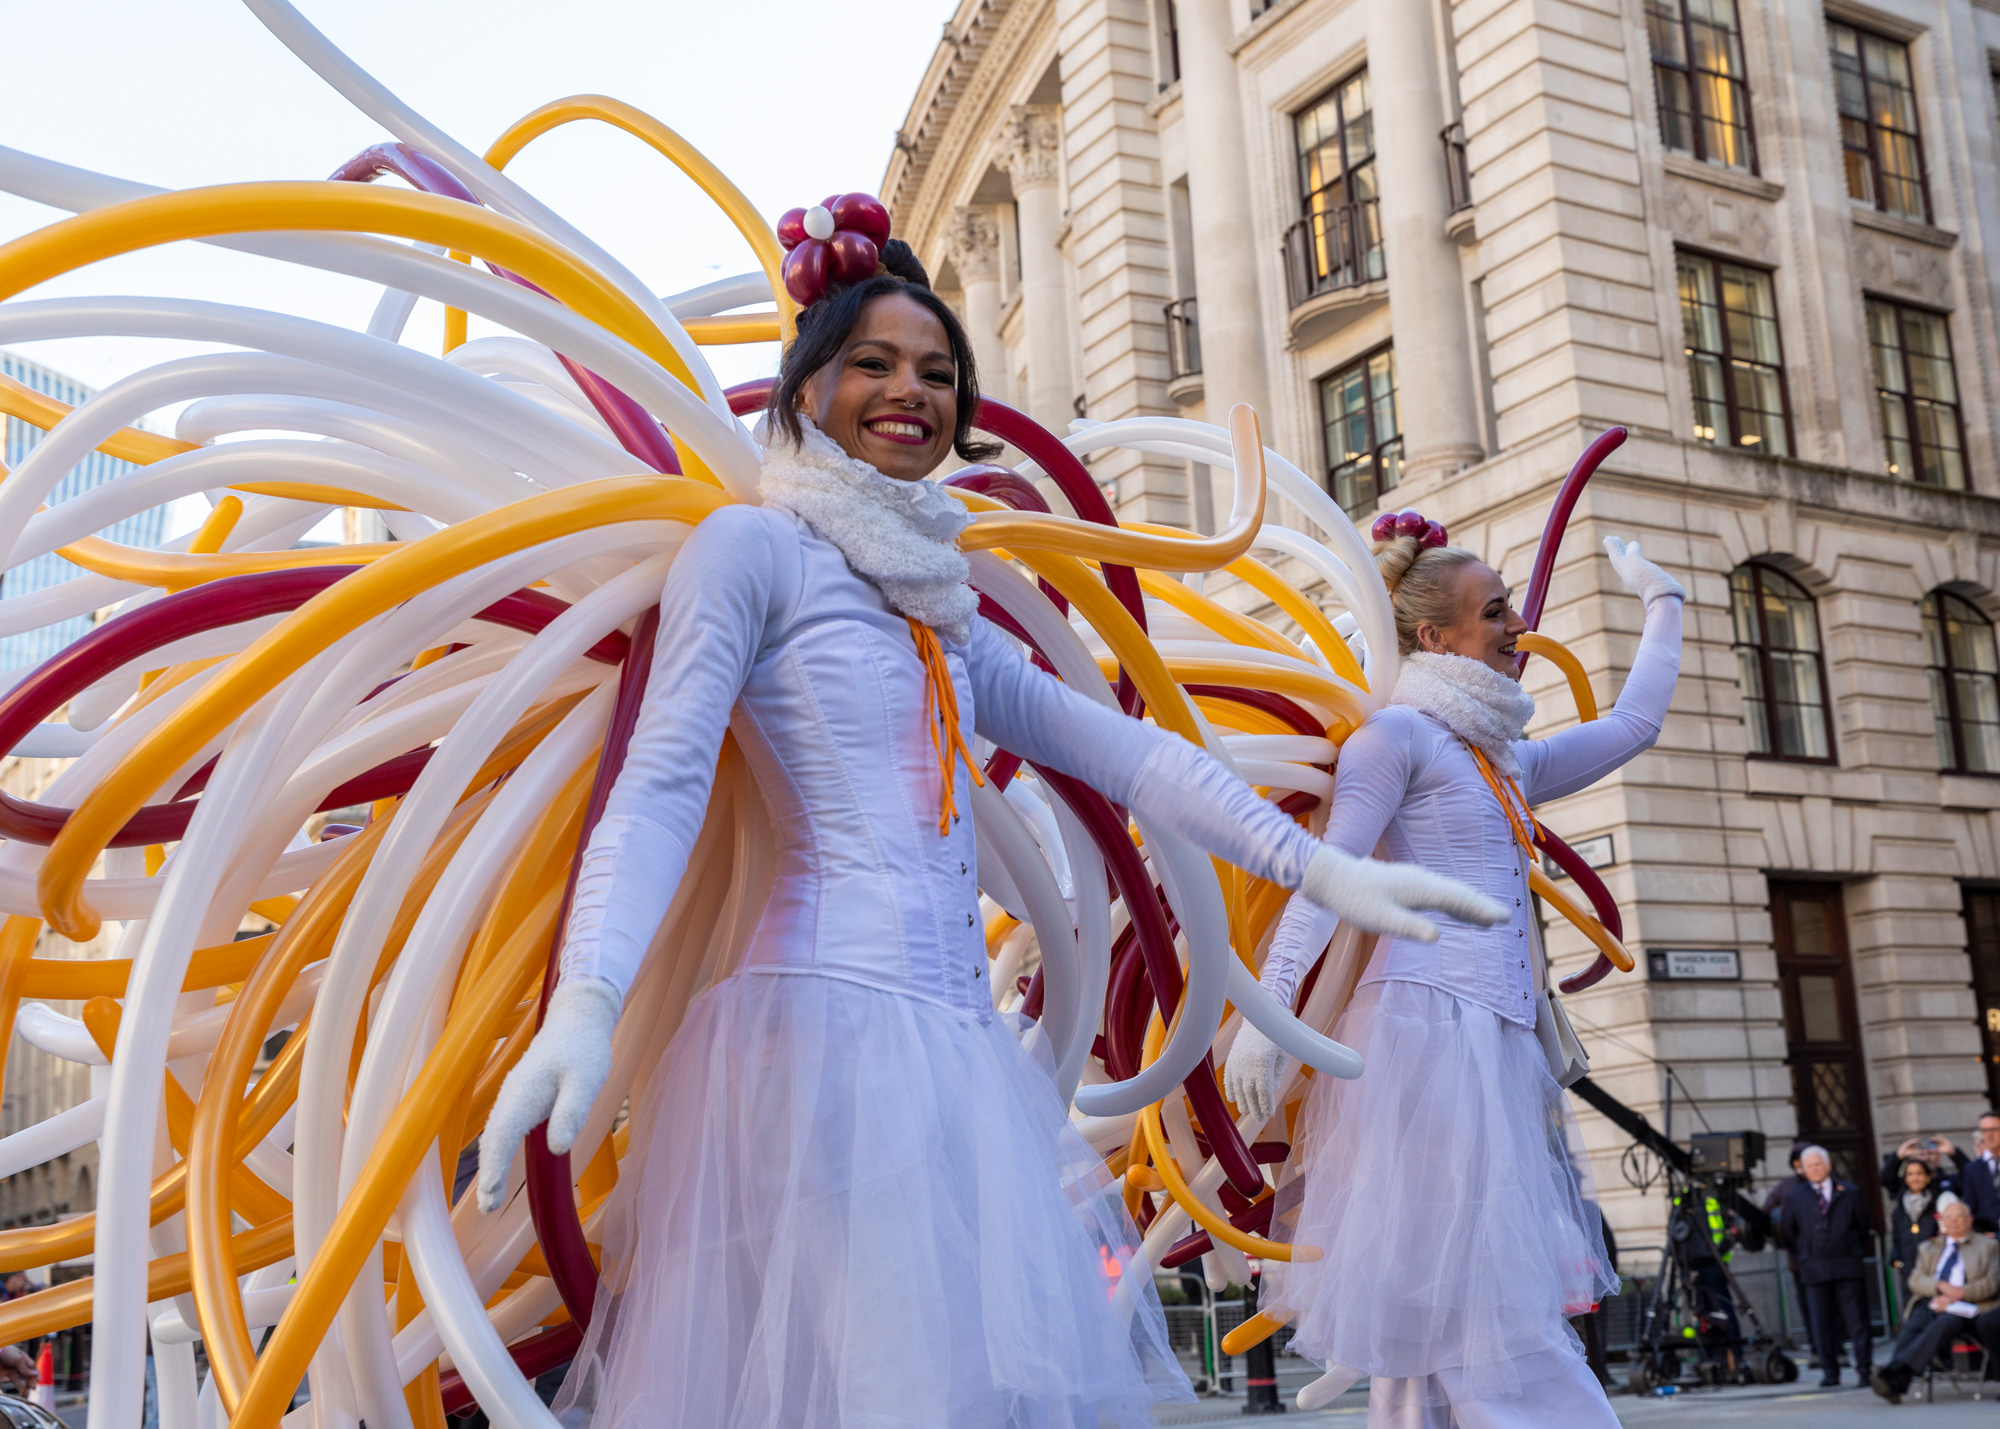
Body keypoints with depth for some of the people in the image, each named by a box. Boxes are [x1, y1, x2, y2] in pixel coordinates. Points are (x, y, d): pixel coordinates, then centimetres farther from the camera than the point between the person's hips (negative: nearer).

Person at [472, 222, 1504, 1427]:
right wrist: (583, 1007, -26)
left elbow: (1113, 748, 17)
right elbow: (661, 784, -11)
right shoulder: (754, 544, 0)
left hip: (962, 1044, 8)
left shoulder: (941, 607, 21)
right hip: (829, 1015, -8)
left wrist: (1314, 865, 10)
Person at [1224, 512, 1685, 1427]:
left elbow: (1633, 725, 32)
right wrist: (1269, 1005, -23)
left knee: (1441, 1315, 6)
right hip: (1425, 1021, -8)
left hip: (1494, 1043, 8)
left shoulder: (1506, 760, 22)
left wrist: (1661, 604, 42)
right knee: (1472, 1295, -11)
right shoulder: (1398, 734, -2)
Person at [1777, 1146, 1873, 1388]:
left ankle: (1865, 1368, 7)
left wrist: (1856, 1250, 10)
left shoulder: (1849, 1192, 9)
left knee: (1857, 1320, 0)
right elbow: (1786, 1233, 13)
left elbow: (1863, 1225, 15)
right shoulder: (1794, 1196, 8)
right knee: (1822, 1323, 1)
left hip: (1848, 1266, 0)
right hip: (1815, 1268, 0)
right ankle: (1830, 1372, 8)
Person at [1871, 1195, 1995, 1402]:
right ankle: (1896, 1382, -48)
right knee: (1912, 1327, -31)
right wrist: (1941, 1286, -10)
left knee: (1941, 1325, -36)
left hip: (1963, 1308, -3)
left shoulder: (1988, 1246, 18)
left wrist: (1957, 1295, -11)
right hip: (1930, 1304, 3)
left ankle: (1892, 1372, -53)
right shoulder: (1929, 1248, 27)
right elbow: (1916, 1280, 13)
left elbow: (1991, 1284, 4)